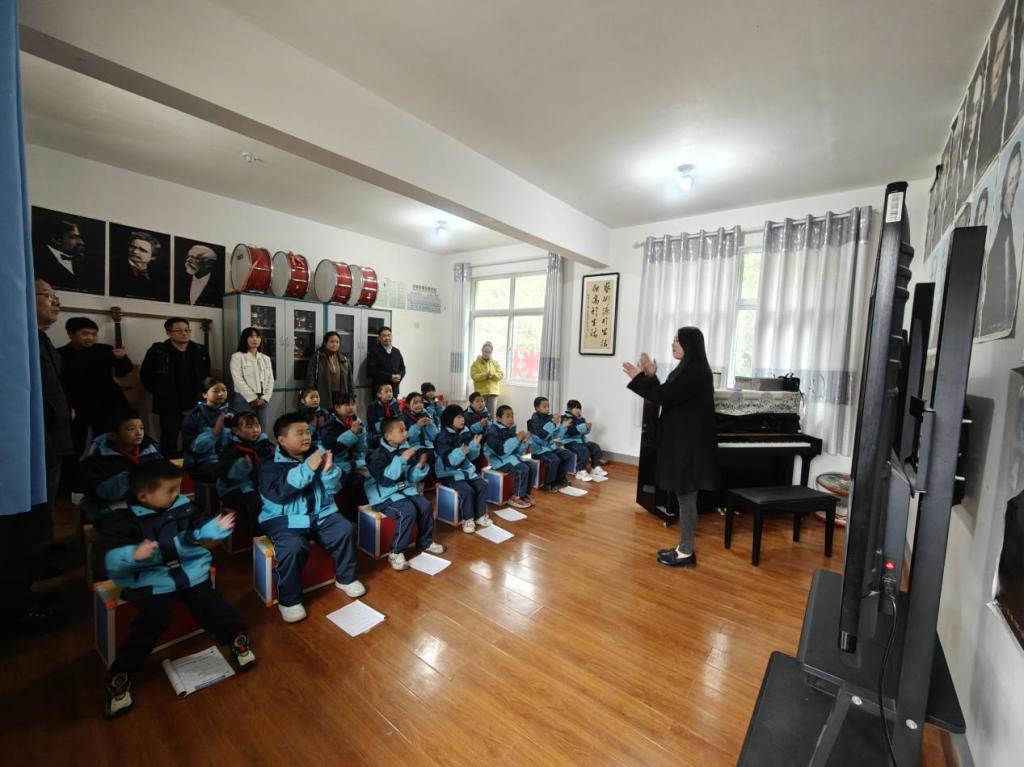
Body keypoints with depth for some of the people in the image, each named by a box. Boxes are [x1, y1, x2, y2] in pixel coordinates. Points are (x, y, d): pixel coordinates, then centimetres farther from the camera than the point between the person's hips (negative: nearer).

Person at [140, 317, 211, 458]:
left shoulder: (200, 351, 3)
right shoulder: (157, 351, -8)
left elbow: (205, 374, 17)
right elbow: (145, 374, 2)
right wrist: (160, 393, -1)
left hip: (195, 405, 3)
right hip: (170, 406, -3)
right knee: (169, 443, 4)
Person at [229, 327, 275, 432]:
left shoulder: (266, 358, 16)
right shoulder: (237, 357, 0)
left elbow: (270, 380, 9)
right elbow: (238, 380, -9)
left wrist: (265, 398, -5)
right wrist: (252, 398, -13)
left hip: (263, 400, 5)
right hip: (245, 399, -4)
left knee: (263, 431, 5)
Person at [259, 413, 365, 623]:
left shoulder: (317, 453, 2)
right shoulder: (270, 464, -8)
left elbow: (332, 489, 4)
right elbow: (278, 493, -26)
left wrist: (328, 470, -18)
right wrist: (307, 468, -31)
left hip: (320, 513, 4)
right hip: (284, 518, -4)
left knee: (346, 530, -15)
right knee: (293, 547, -30)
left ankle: (345, 578, 9)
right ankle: (289, 600, -7)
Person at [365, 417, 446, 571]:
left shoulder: (404, 449, 5)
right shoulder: (378, 455, -16)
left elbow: (410, 477, 10)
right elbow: (385, 479, -31)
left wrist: (420, 466, -10)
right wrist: (401, 459, -34)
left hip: (404, 490, 7)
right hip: (385, 495, -7)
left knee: (425, 505, -8)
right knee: (408, 511, -27)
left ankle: (425, 541, 14)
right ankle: (396, 553, -12)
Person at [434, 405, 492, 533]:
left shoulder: (465, 433, 3)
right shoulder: (442, 437, -16)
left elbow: (471, 457, 6)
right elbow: (448, 461, -24)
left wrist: (475, 446, -14)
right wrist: (461, 452, -40)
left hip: (466, 469, 6)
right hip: (448, 473, -6)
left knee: (483, 485, -13)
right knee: (467, 490, -26)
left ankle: (480, 516, 4)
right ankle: (468, 519, -5)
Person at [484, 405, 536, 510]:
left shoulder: (511, 429, 5)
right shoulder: (493, 431, -17)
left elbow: (517, 451, 9)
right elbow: (501, 451, -27)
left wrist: (523, 441, -11)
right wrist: (516, 440, -27)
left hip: (512, 457, 8)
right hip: (499, 459, -7)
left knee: (532, 467, -9)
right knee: (523, 469, -25)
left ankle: (525, 493, 7)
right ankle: (516, 498, -10)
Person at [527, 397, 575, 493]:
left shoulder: (550, 418, 5)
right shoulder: (535, 420, -16)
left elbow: (556, 435, 13)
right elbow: (542, 435, -30)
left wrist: (563, 426, -1)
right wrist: (552, 424, -32)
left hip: (551, 446, 8)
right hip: (539, 449, -8)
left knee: (569, 455, 1)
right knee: (554, 460, -29)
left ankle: (559, 479, 16)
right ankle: (548, 484, -10)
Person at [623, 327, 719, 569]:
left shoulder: (695, 371, -18)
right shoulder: (688, 370, 14)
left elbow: (664, 397, -22)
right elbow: (667, 396, 15)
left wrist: (638, 378, -11)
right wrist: (651, 376, 10)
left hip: (689, 444, -10)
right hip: (682, 442, 10)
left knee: (686, 498, 0)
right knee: (685, 497, 16)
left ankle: (686, 554, 13)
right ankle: (684, 548, 27)